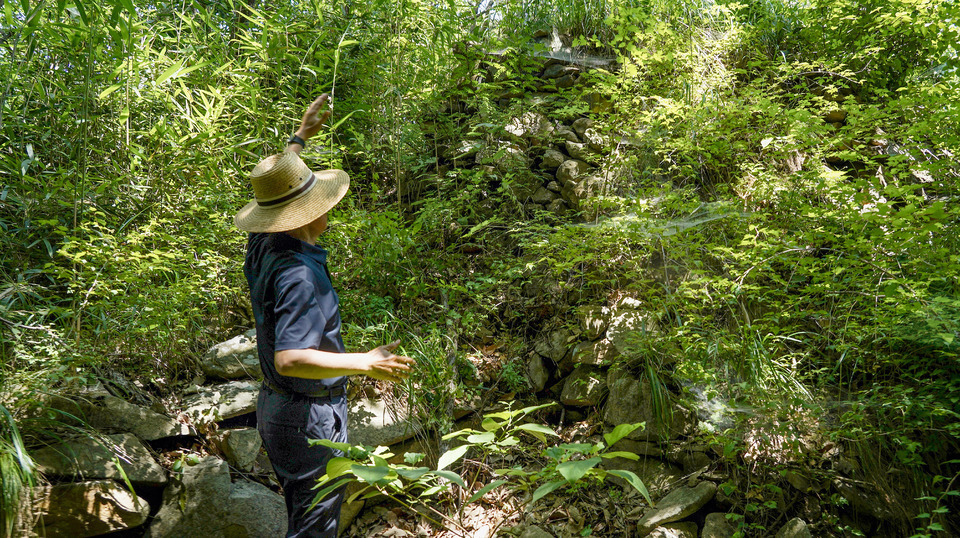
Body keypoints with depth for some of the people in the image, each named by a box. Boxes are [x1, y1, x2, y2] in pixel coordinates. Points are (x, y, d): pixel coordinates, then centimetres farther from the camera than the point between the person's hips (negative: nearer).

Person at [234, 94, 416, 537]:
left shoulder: (262, 247, 1)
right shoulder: (300, 275, -28)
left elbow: (278, 186, 20)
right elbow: (289, 359, -35)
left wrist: (301, 136, 30)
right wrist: (365, 363, -33)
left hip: (274, 406, 9)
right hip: (310, 417, -9)